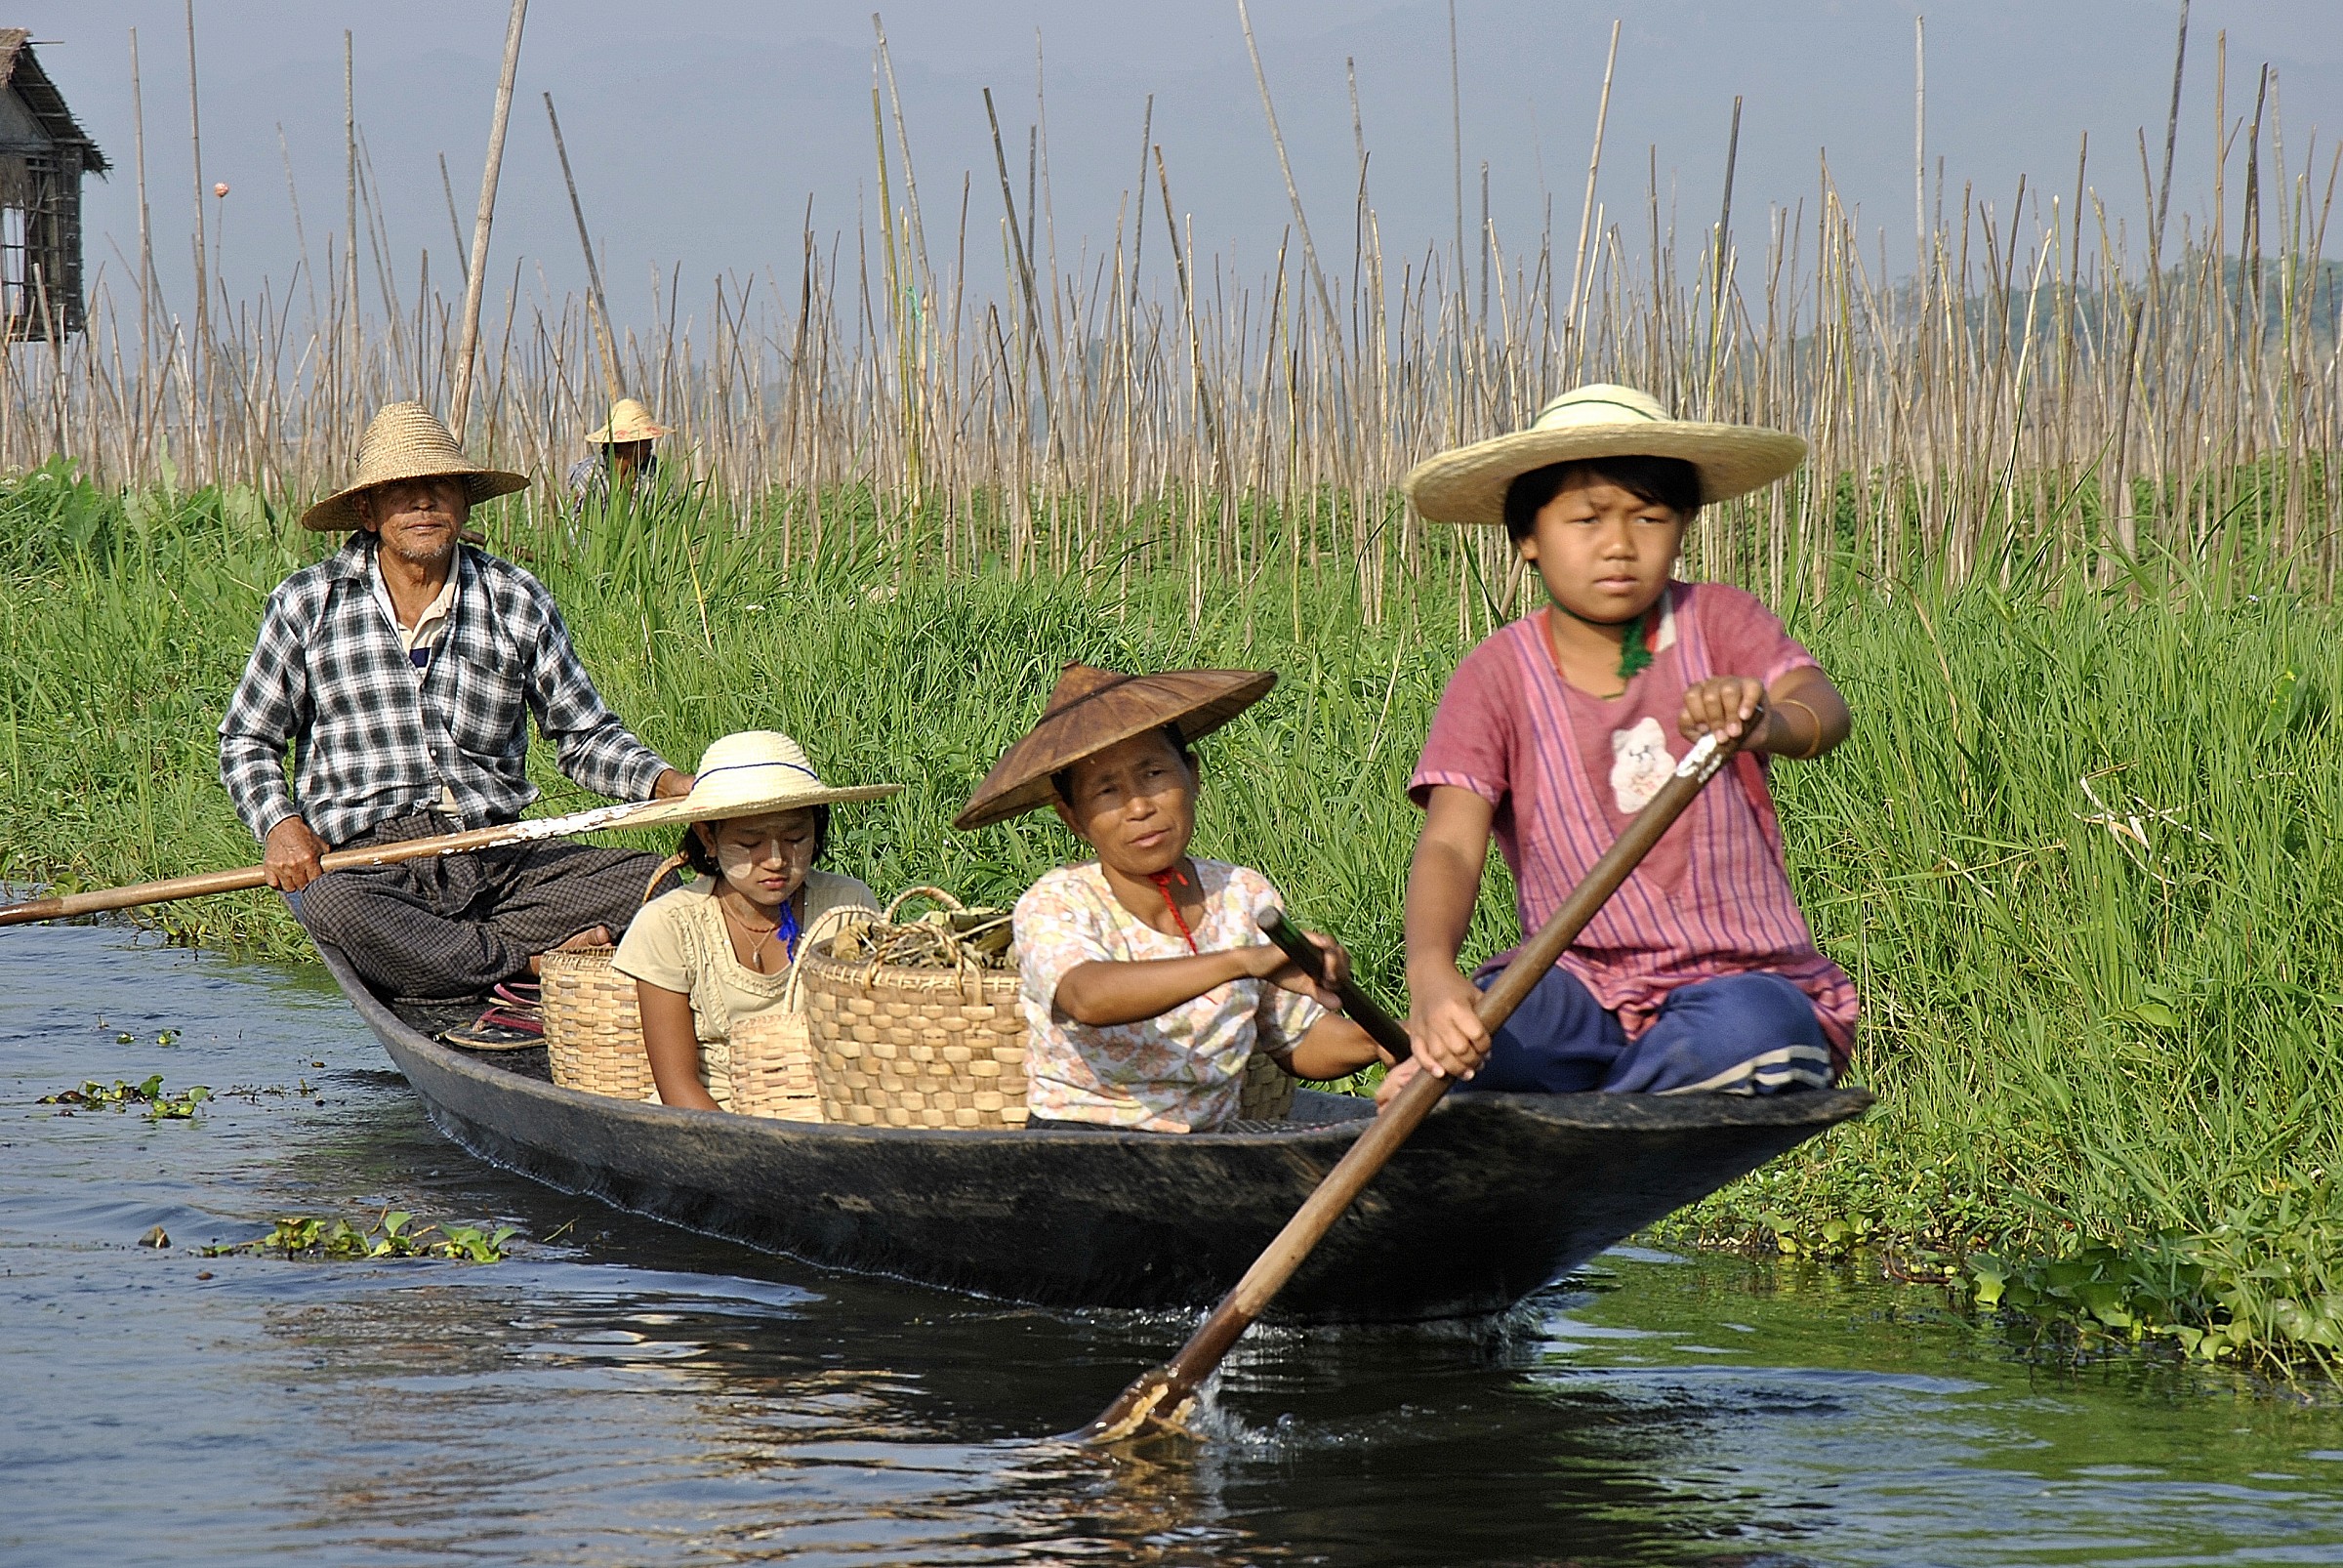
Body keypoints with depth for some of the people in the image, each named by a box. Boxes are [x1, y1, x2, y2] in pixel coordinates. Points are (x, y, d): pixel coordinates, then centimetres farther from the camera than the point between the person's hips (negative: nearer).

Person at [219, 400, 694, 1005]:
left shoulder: (518, 604, 10)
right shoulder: (308, 604, 6)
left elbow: (585, 736, 17)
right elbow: (247, 740, 13)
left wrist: (666, 783, -3)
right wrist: (279, 825, -7)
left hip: (501, 856, 2)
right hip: (366, 861, -2)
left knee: (650, 879, -24)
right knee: (330, 906, -40)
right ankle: (534, 963, -24)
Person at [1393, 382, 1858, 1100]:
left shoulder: (1715, 623, 2)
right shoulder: (1497, 677, 1)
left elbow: (1824, 711, -18)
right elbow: (1449, 845, -13)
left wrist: (1768, 724, -46)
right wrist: (1431, 972, -37)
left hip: (1742, 977, 1)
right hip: (1587, 992, -1)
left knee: (1750, 1026, -37)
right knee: (1477, 1014, -35)